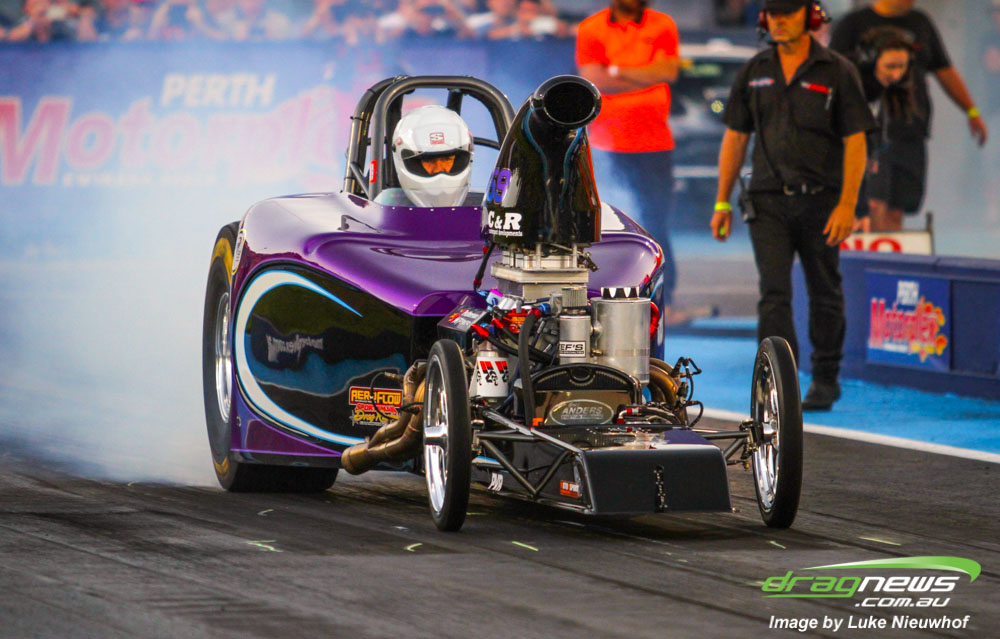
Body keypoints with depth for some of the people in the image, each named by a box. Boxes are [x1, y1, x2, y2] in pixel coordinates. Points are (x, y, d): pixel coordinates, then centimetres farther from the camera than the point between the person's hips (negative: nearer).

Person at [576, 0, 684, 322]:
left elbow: (668, 71, -11)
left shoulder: (662, 26, 5)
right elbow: (594, 80, -11)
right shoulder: (591, 29, 2)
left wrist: (617, 71, -13)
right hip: (606, 141, -1)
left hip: (653, 141, 1)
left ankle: (662, 301, 5)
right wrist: (647, 76, -13)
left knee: (657, 220, 0)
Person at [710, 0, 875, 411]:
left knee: (825, 294, 9)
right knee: (774, 292, -10)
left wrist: (847, 204, -13)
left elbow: (855, 144, -5)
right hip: (768, 202, 2)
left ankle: (825, 379, 24)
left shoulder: (837, 72, -2)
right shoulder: (753, 72, 7)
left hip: (820, 203, -1)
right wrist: (722, 202, 8)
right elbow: (734, 138, 12)